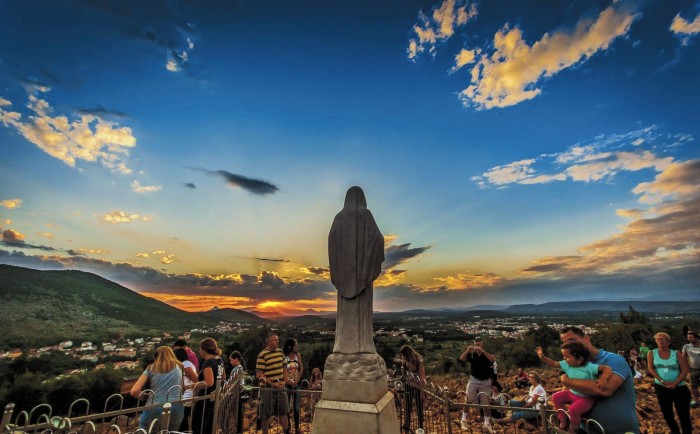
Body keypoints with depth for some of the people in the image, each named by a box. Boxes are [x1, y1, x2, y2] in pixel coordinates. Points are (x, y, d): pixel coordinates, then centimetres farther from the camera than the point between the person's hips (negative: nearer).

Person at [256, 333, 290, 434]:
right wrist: (273, 384, -17)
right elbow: (259, 374, -17)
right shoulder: (262, 355, -15)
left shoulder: (280, 352, 4)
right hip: (268, 389, -6)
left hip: (280, 387, 6)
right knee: (266, 414, 7)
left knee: (283, 412, 15)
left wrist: (284, 381, 0)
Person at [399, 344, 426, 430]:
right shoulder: (404, 362, -12)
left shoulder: (418, 362, -26)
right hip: (408, 386, 4)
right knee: (407, 407, 16)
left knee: (419, 408, 11)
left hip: (418, 387, -4)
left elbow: (422, 378, -20)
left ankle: (420, 428, 29)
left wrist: (422, 392, -17)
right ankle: (407, 426, 37)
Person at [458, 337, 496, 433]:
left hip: (485, 382, 0)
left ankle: (487, 423, 24)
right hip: (473, 380, 0)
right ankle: (464, 420, 12)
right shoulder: (472, 354, -5)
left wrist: (482, 351, -38)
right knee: (468, 401, 1)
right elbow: (461, 359, -19)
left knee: (486, 403, 7)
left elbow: (493, 359, -28)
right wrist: (467, 350, -34)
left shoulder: (487, 354, -6)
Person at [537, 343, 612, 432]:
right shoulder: (567, 365, -8)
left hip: (587, 397, -7)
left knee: (573, 409, -28)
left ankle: (573, 429, 3)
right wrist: (542, 357, -15)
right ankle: (563, 420, 16)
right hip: (572, 393, 7)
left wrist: (603, 378, -49)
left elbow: (607, 368, -31)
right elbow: (553, 363, -2)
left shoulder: (589, 367, -26)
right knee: (555, 397, 1)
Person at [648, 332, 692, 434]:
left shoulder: (676, 353, -2)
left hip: (679, 387, -1)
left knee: (684, 415, 0)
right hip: (661, 387, 2)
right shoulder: (652, 353, 0)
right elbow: (651, 369, -3)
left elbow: (685, 370, -5)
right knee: (667, 414, 12)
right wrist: (662, 381, -16)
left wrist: (675, 383, -16)